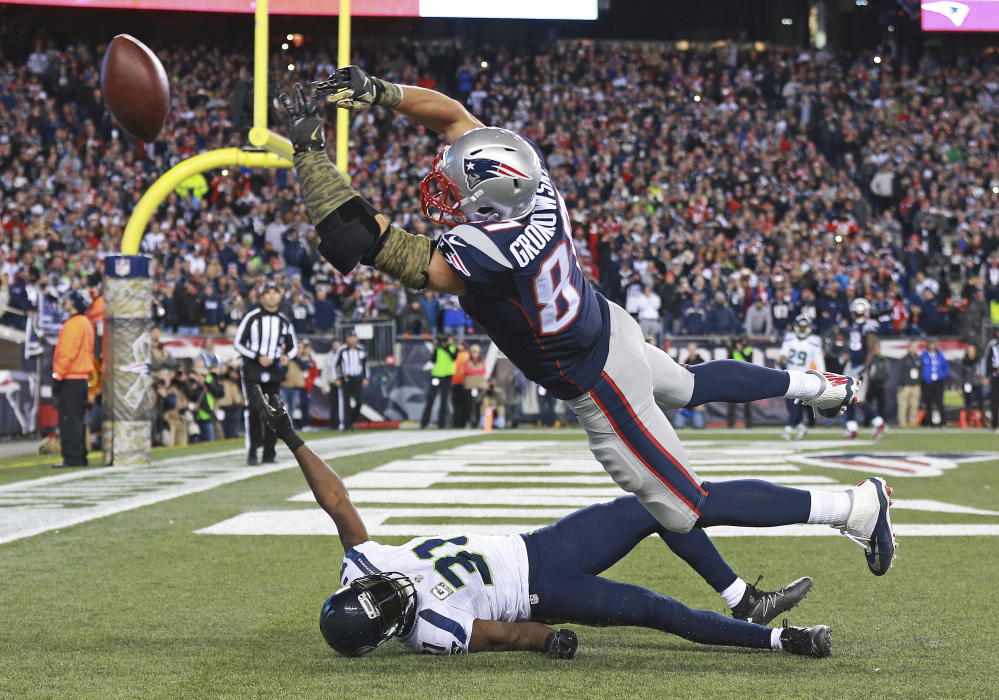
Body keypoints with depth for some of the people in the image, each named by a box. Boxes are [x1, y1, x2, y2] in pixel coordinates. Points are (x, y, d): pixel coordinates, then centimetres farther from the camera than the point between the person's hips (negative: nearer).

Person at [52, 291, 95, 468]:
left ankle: (72, 458, -10)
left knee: (69, 420, -9)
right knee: (77, 419, 13)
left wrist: (58, 375, -16)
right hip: (83, 377, 10)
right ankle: (80, 457, 16)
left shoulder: (73, 324, -14)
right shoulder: (86, 324, 17)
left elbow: (67, 353, -19)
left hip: (71, 379, -10)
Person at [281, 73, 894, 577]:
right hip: (606, 324, 8)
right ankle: (817, 386, 54)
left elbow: (353, 242, -36)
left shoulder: (487, 252, -40)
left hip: (596, 384, -8)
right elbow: (455, 116, -1)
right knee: (688, 386, 40)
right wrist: (378, 92, -13)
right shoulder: (527, 171, -20)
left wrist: (311, 150, -32)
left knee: (688, 508, 7)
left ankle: (855, 507, 8)